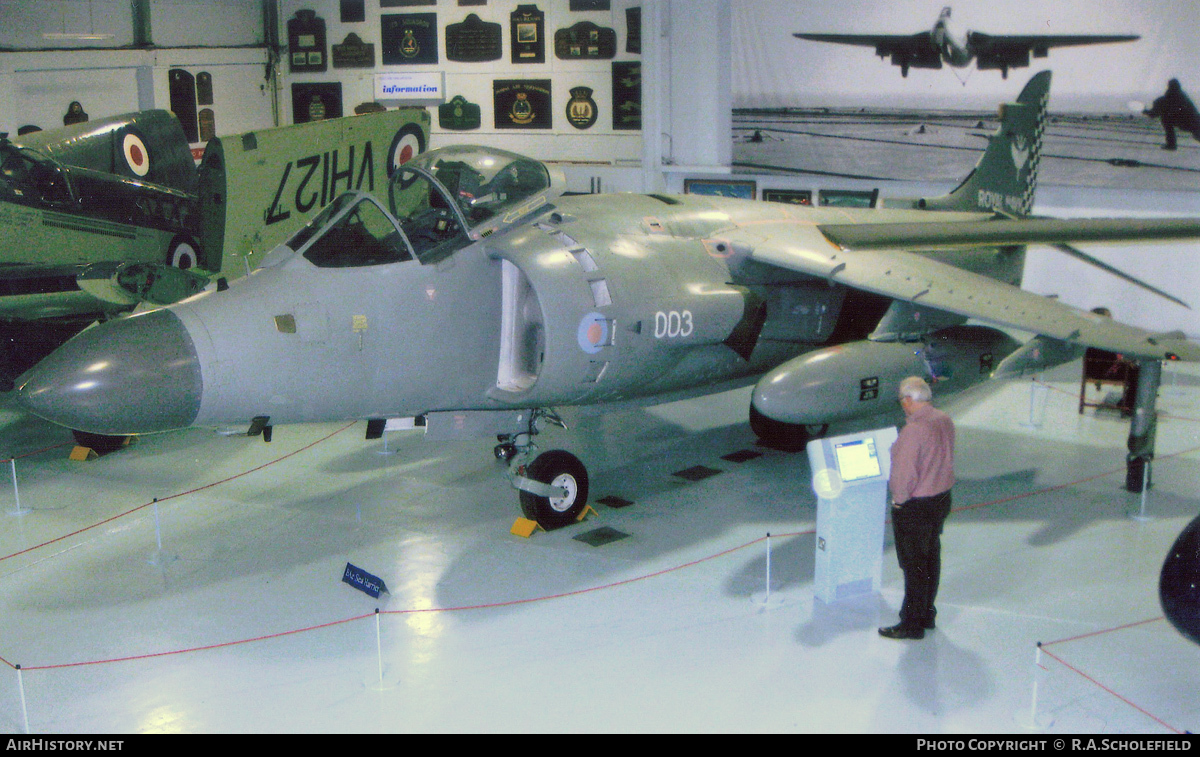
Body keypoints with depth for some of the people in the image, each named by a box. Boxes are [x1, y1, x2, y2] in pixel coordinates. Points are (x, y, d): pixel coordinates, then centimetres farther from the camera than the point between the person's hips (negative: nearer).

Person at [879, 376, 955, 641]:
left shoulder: (913, 430, -26)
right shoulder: (945, 421, 1)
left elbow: (905, 472, -25)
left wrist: (899, 498, -9)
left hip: (915, 507, -9)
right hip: (942, 498, 9)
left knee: (914, 565, 2)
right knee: (931, 557, 19)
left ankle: (912, 625, 13)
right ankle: (927, 615, 33)